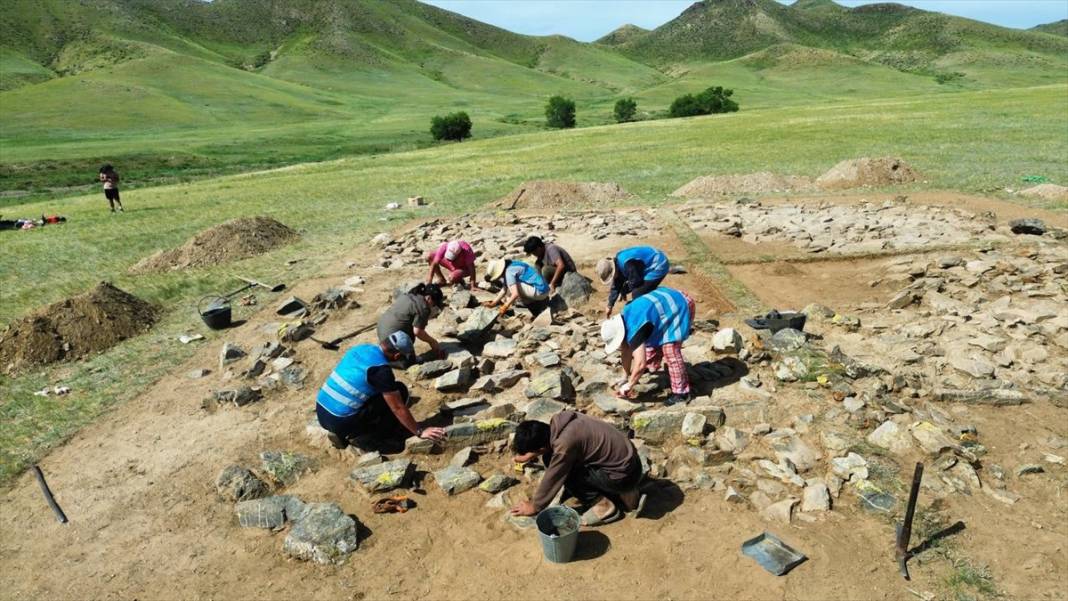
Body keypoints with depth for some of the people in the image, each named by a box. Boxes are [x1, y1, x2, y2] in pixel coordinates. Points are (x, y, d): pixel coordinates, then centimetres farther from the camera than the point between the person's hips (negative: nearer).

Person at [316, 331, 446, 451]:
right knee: (400, 390, -4)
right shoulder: (381, 369, -17)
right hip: (341, 422, -8)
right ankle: (382, 435, 9)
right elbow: (398, 407, -12)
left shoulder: (360, 348, 7)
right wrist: (419, 432, -1)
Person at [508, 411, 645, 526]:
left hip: (624, 474, -9)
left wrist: (534, 506, 2)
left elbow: (551, 480, -13)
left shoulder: (564, 446, -28)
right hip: (624, 457, 9)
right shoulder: (559, 420, -5)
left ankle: (604, 506, -1)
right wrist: (530, 455, 19)